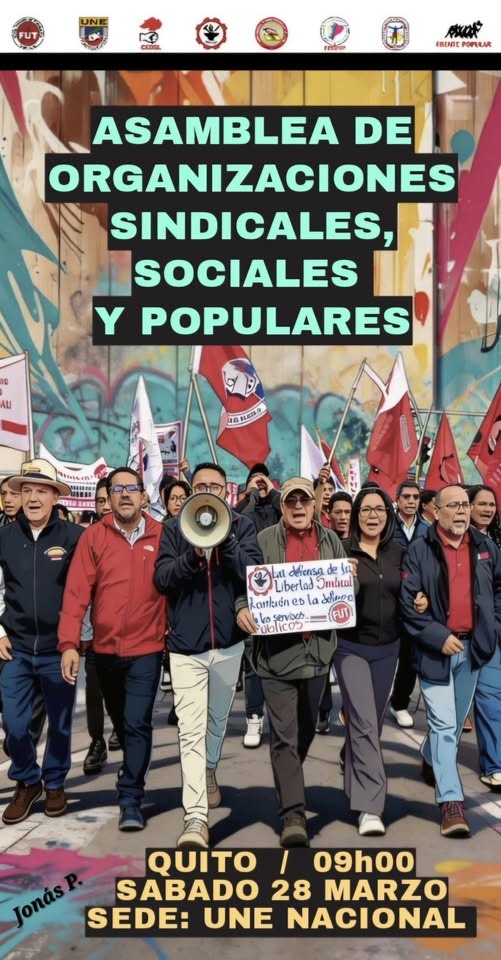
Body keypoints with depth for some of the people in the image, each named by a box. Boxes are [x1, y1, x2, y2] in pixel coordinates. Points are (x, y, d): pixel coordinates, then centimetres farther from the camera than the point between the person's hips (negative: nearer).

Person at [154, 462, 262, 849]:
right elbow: (161, 578, -7)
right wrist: (193, 556, -24)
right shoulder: (174, 528, 2)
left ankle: (210, 770, 46)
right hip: (186, 643, -1)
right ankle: (196, 818, -6)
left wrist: (225, 542, -25)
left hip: (228, 639, 2)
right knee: (191, 731, -8)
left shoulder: (242, 525, 1)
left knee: (218, 717, 21)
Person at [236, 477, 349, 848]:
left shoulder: (331, 540, 12)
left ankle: (288, 786, 41)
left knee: (306, 730, 19)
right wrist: (242, 608, -21)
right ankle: (293, 813, -1)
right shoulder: (264, 540, 1)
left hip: (318, 649, 4)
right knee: (285, 734, -5)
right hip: (277, 650, -4)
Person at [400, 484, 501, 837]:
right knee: (444, 724, -7)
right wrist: (438, 636, -18)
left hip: (472, 646, 5)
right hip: (436, 648, -5)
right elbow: (408, 602, -12)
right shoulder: (420, 550, -10)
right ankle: (451, 801, -2)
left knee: (456, 721, 19)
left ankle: (431, 760, 46)